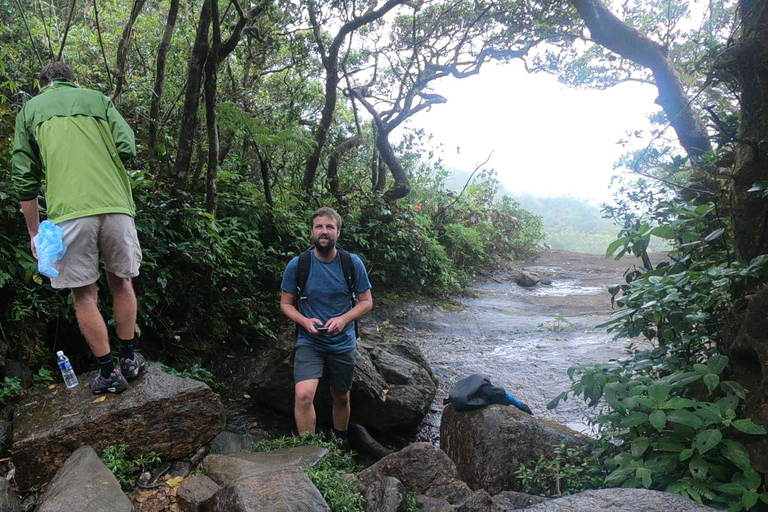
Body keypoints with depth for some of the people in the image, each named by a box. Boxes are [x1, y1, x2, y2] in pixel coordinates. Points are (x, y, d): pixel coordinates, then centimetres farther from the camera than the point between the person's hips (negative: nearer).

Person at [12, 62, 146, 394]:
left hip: (68, 211, -1)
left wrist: (34, 232, 15)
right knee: (121, 281, 17)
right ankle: (129, 359, 27)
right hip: (115, 205, 2)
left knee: (84, 294, 9)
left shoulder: (29, 109, 15)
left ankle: (108, 372, 15)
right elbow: (127, 148, 2)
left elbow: (24, 178, 9)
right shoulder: (97, 99, 16)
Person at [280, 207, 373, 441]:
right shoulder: (297, 265, -8)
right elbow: (286, 303, 2)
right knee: (303, 395, -23)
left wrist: (344, 319, -17)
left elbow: (366, 301, 1)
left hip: (343, 343, 2)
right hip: (309, 343, -2)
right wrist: (305, 321, -18)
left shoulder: (353, 263, -6)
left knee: (341, 398, 18)